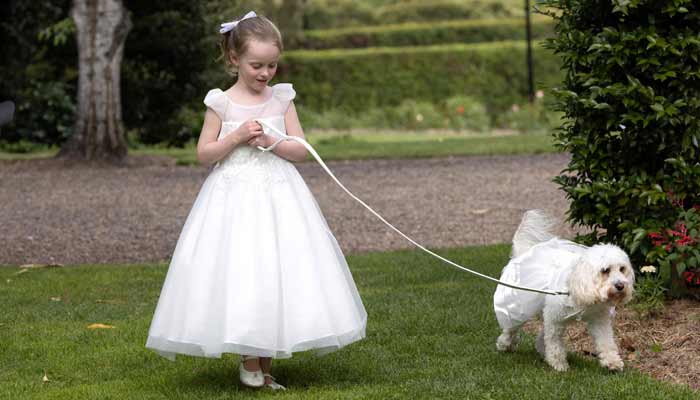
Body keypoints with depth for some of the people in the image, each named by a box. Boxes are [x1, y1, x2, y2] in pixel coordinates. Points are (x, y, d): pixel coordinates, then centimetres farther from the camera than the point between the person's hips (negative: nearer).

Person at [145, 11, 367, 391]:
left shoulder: (282, 98, 5)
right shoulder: (222, 103, -2)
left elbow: (300, 150, 3)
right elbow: (204, 153, -1)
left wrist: (270, 141, -14)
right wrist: (237, 137, -14)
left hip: (278, 197, 3)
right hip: (234, 199, -2)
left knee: (279, 275, 2)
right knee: (239, 276, -7)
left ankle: (266, 366, 14)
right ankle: (249, 362, 10)